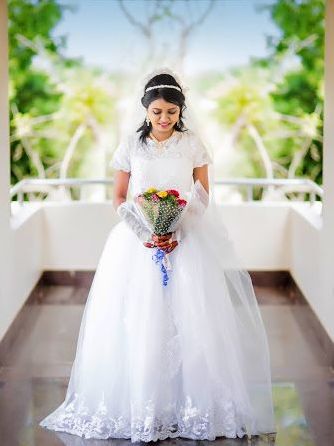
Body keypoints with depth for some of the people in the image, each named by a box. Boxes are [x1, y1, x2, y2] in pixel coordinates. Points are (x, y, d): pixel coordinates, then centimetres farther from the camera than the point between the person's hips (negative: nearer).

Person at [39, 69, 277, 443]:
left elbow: (204, 197, 4)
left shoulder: (192, 143, 3)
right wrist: (144, 232, -11)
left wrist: (179, 233, -12)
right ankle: (137, 407, 4)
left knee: (190, 323, -6)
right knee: (136, 323, -4)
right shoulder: (131, 145, 4)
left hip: (187, 241, 0)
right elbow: (119, 198, 6)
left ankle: (193, 404, 4)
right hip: (139, 242, 0)